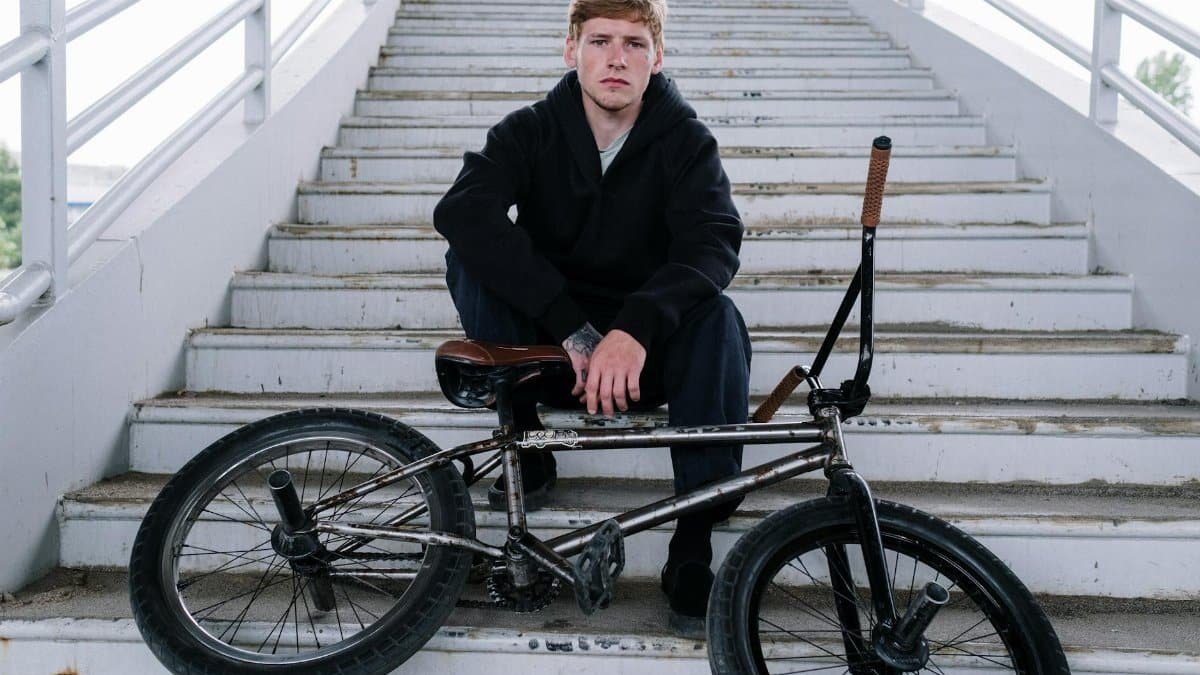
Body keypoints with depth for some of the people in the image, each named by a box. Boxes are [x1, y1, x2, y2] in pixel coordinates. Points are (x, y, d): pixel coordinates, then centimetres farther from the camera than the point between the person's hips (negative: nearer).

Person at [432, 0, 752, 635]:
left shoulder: (686, 142, -5)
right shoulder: (530, 131, -6)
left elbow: (713, 244, -23)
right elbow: (462, 212, -26)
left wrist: (634, 330, -43)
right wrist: (574, 330, -36)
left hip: (645, 351, 0)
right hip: (549, 347, 1)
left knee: (718, 318, -30)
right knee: (469, 260, -21)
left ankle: (695, 546, -25)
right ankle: (526, 451, -10)